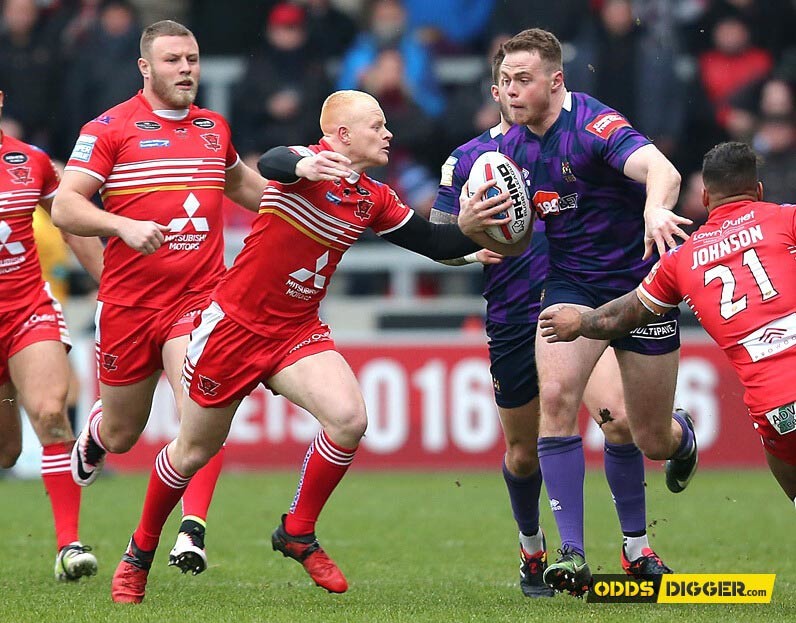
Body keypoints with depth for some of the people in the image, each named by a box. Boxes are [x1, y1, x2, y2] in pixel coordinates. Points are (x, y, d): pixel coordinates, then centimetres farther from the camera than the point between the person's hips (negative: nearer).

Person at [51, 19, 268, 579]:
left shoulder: (214, 127, 12)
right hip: (128, 302, -2)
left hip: (199, 297, 2)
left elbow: (236, 179, 34)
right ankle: (93, 434, 49)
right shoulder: (110, 128, -4)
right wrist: (124, 225, -25)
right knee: (121, 436, 12)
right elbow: (65, 207, -10)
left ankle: (192, 533, -25)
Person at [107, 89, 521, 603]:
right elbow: (270, 162, -39)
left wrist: (478, 230, -10)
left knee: (350, 420, -21)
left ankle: (298, 533, -1)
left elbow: (434, 243, 9)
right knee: (195, 451, 7)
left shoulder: (375, 200, 4)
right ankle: (141, 552, 30)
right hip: (235, 324, -5)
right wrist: (301, 167, -62)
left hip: (297, 332, 5)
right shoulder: (315, 163, -16)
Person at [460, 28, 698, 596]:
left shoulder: (596, 125, -23)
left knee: (651, 441, 3)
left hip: (641, 282, -4)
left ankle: (683, 435, 45)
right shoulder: (515, 145, -1)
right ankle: (572, 555, -21)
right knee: (555, 396, -22)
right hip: (571, 286, 4)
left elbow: (662, 171, -40)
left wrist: (656, 209, -63)